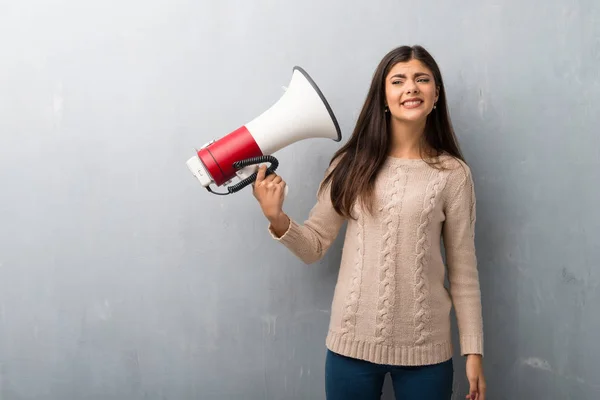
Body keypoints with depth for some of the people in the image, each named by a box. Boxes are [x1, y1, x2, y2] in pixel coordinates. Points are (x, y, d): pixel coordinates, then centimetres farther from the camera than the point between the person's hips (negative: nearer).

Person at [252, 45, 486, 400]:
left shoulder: (453, 174, -3)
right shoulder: (352, 164, -1)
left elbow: (463, 270, 1)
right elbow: (315, 247, 2)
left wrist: (474, 350, 0)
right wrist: (276, 217, -16)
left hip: (425, 349, -1)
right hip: (352, 342, 1)